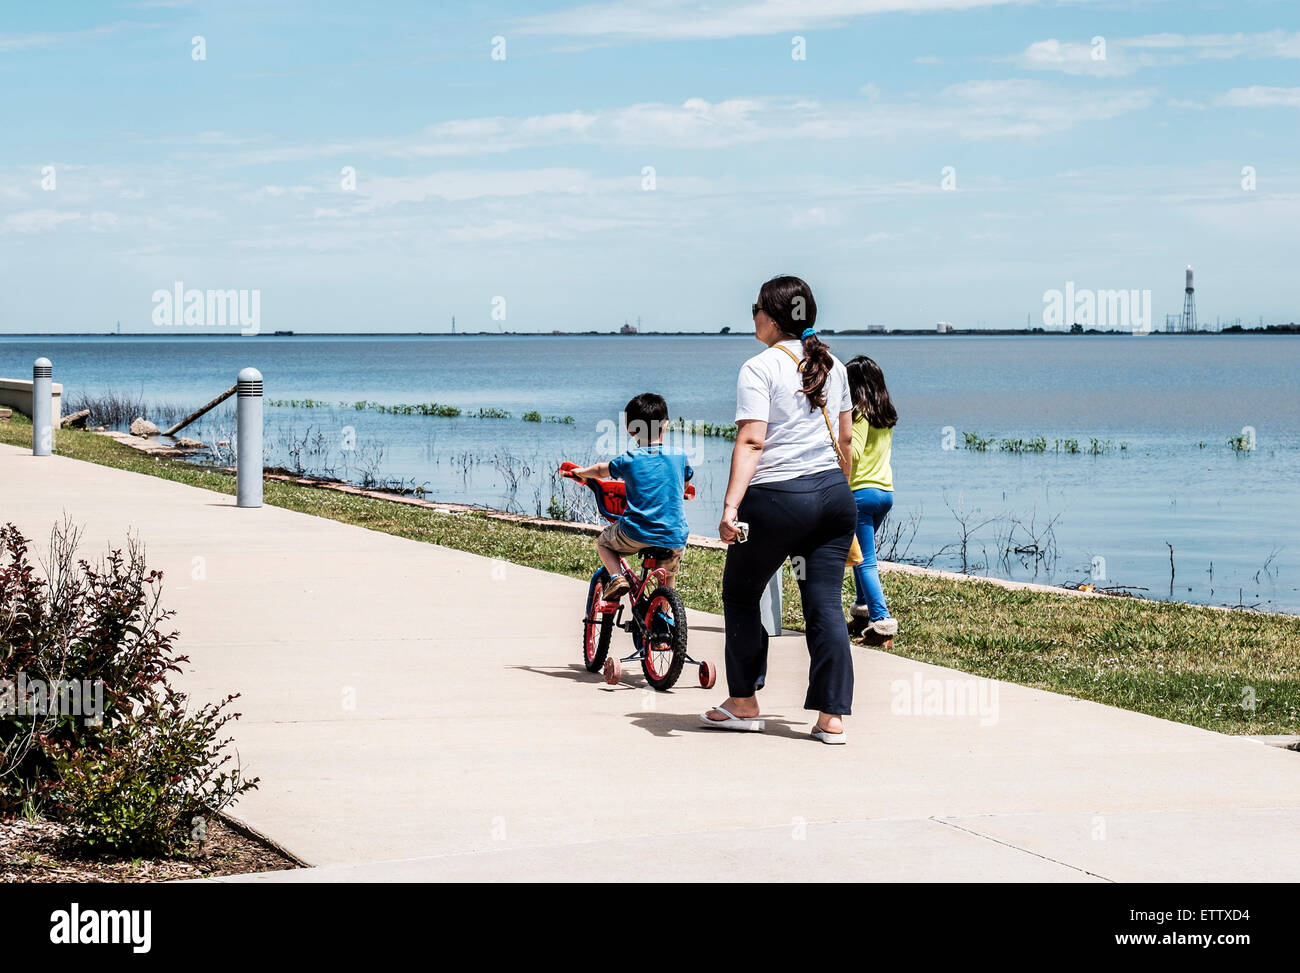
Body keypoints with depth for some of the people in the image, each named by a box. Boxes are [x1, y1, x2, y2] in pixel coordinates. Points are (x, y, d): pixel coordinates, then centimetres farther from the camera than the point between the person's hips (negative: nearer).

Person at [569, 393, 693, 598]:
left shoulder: (628, 460, 0)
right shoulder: (679, 456, 4)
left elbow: (601, 470, 20)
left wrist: (581, 472, 41)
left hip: (636, 534, -2)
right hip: (674, 538, 2)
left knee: (603, 542, 25)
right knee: (668, 578, 27)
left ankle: (617, 577, 2)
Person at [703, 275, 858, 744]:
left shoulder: (760, 367, -8)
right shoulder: (833, 365, 12)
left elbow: (751, 441, -17)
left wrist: (731, 506, -22)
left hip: (777, 496, -6)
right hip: (835, 495, 6)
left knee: (741, 594, 13)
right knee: (826, 604, 4)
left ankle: (744, 704, 19)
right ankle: (832, 716, 0)